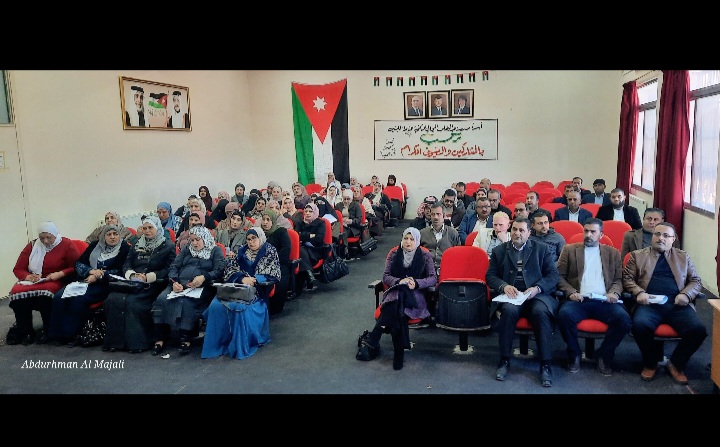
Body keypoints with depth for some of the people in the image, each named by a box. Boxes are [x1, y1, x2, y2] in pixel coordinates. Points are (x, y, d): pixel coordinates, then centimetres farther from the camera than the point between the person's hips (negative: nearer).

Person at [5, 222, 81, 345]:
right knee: (16, 292, -29)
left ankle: (48, 331, -16)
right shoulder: (32, 246, 11)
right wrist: (28, 277, -12)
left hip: (56, 282, -4)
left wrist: (60, 274, -19)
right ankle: (25, 331, -11)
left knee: (44, 292, -38)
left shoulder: (66, 245, 1)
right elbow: (18, 269, 9)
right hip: (32, 281, 4)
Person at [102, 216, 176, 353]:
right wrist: (132, 274, -6)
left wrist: (148, 277, -14)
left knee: (132, 301, -32)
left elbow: (168, 270, -4)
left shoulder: (168, 246, 6)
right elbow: (126, 265, 16)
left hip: (153, 285, -5)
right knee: (113, 299, -23)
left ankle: (137, 341, -22)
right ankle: (115, 340, -17)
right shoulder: (137, 245, 23)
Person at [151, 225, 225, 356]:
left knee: (186, 302, -35)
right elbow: (173, 267, 14)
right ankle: (159, 339, -21)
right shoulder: (186, 250, 26)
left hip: (201, 287, -4)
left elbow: (219, 270, -1)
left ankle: (185, 339, -30)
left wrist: (204, 277, -19)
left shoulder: (215, 251, 14)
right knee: (161, 300, -25)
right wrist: (174, 282, -7)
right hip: (179, 285, 4)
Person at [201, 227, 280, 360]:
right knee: (216, 305, -24)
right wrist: (242, 278, -10)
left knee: (240, 307, -34)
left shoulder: (270, 251, 8)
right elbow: (230, 268, 10)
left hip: (257, 289, -4)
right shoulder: (242, 251, 20)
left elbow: (274, 274, -1)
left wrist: (254, 279, -13)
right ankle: (216, 343, -16)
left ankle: (239, 346, -24)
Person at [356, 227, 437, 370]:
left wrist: (416, 283, -17)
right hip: (395, 293, 2)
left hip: (416, 295, -1)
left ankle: (371, 340, -33)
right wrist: (399, 281, -16)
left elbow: (433, 278, 2)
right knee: (396, 310, -38)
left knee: (395, 304, -38)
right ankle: (399, 351, -34)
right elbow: (385, 277, 6)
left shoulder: (425, 256, 11)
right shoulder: (394, 255, 15)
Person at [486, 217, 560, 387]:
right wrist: (504, 286, -11)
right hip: (511, 295, 0)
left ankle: (545, 365, -23)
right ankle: (504, 360, -18)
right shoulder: (499, 250, 16)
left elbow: (554, 275, 5)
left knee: (541, 312, -33)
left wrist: (537, 288, -13)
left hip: (537, 294, 0)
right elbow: (490, 276, 10)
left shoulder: (542, 249, 13)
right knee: (509, 310, -33)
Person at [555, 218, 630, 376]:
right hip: (579, 299, -1)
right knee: (564, 315, -34)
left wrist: (614, 293, -7)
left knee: (624, 319, -28)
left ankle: (604, 355, -2)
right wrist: (571, 292, -9)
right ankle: (574, 354, -6)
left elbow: (619, 279, 14)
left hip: (604, 301, 2)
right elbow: (560, 276, 8)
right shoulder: (569, 250, 15)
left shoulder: (613, 253, 20)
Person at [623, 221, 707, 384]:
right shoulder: (637, 255, 16)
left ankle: (675, 364, 1)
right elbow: (627, 278, 8)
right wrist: (639, 292, -11)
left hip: (677, 304, 2)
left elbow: (696, 281, 17)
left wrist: (686, 294, -4)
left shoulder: (683, 257, 23)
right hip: (649, 302, -2)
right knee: (640, 325, -33)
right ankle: (651, 362, -3)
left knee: (698, 329, -25)